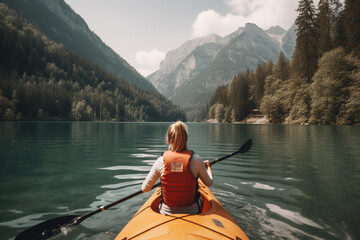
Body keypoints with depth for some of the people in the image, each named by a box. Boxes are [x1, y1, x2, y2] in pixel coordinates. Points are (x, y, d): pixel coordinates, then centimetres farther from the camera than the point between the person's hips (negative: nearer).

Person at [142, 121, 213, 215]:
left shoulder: (161, 161, -15)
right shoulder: (195, 160, -17)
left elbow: (145, 188, -6)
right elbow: (209, 183, -1)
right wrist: (208, 166, 19)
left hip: (166, 213, 1)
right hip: (192, 213, 0)